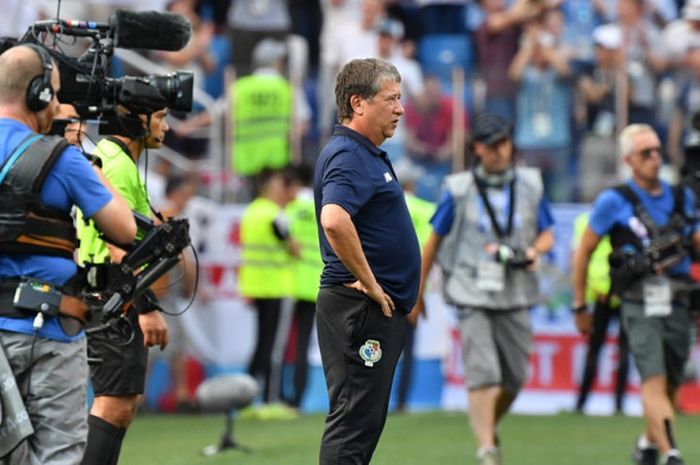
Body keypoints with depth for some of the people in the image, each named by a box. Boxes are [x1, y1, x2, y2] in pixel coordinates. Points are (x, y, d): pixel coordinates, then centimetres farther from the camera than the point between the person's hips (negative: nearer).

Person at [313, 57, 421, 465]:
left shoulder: (368, 155, 17)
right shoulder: (349, 156, -16)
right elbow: (334, 220, -33)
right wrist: (368, 283, -24)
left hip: (381, 308, 10)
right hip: (361, 309, -10)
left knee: (366, 418, 12)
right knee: (354, 419, -11)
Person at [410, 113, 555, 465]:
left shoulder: (530, 185, 6)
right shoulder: (459, 190, -2)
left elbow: (547, 236, 14)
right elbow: (434, 241, 5)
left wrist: (533, 252, -10)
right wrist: (417, 293, 8)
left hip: (514, 295, 3)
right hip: (473, 296, -3)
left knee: (515, 378, 7)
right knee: (483, 373, -15)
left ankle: (488, 428, 34)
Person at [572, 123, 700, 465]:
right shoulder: (615, 201, 1)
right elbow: (584, 251, 6)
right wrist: (579, 307, 7)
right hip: (640, 306, -4)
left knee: (671, 386, 10)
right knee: (654, 380, -19)